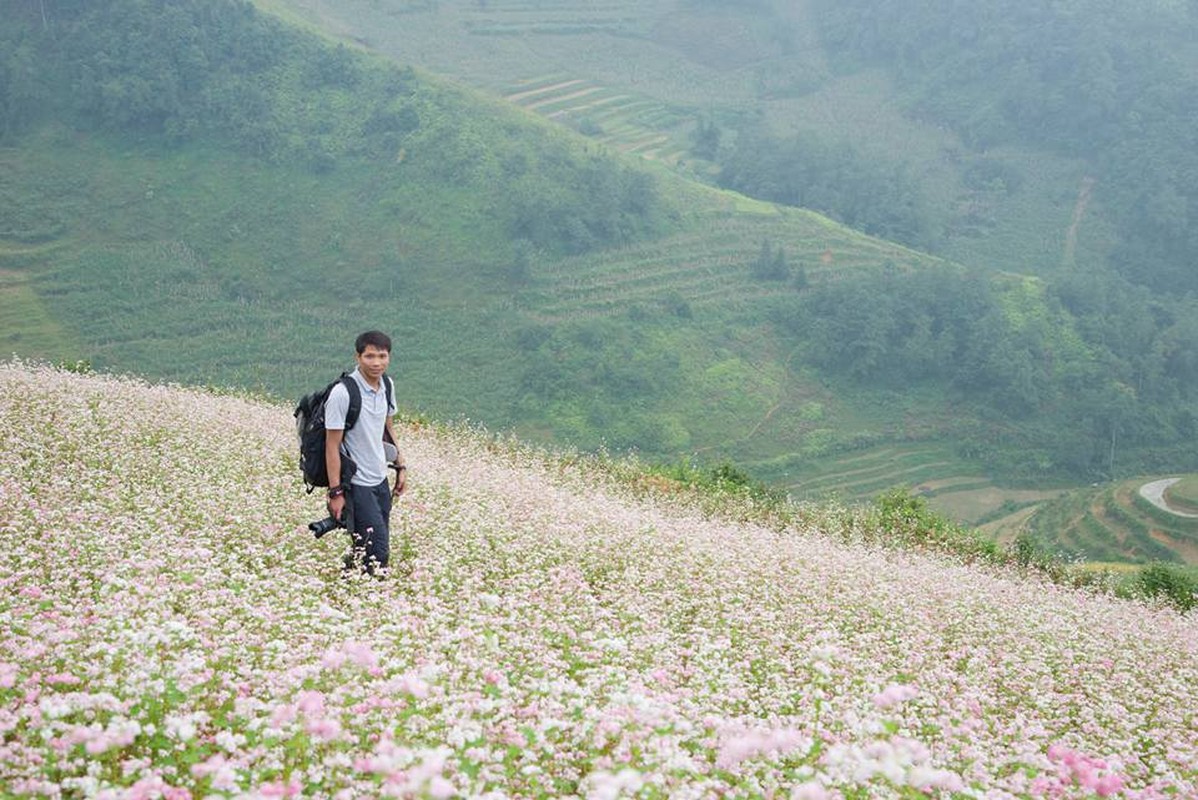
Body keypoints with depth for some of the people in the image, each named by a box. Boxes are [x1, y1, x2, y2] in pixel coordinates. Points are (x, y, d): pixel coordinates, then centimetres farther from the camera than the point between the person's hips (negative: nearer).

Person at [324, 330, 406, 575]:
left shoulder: (387, 385, 4)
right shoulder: (343, 394, -19)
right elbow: (332, 445, -16)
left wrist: (401, 466, 15)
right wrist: (336, 492, -17)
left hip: (380, 481, 7)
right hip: (356, 485, -7)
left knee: (364, 550, 11)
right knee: (377, 552, -11)